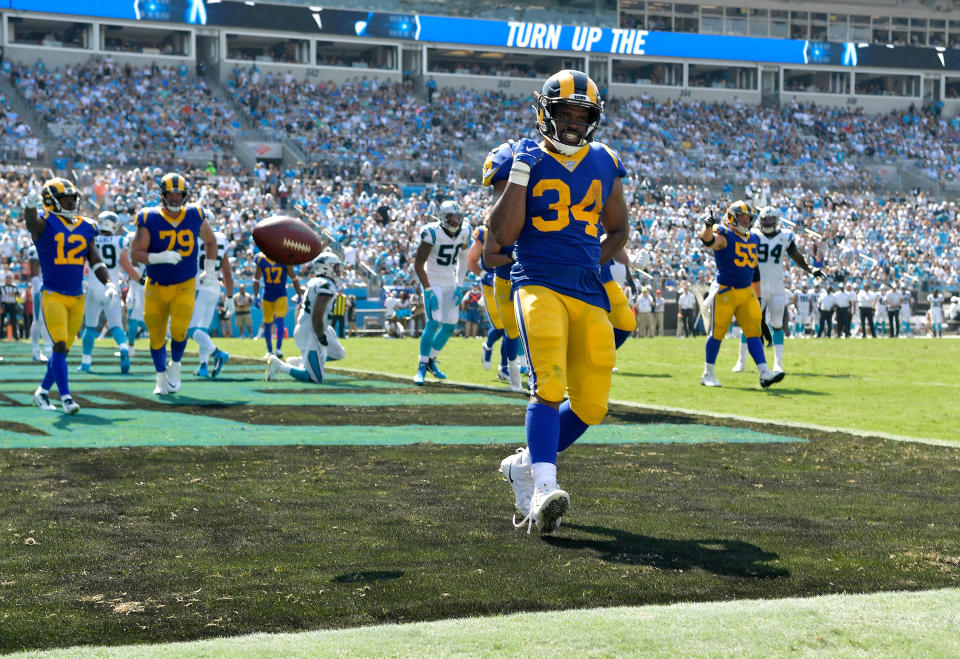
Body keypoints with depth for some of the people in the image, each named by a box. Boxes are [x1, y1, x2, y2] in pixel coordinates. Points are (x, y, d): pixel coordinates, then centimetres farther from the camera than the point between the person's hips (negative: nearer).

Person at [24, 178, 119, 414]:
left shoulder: (86, 228, 10)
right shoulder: (44, 224, -6)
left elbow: (95, 261, 12)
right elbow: (31, 220, -30)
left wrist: (108, 283, -4)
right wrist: (30, 205, -53)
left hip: (77, 297, 6)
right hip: (53, 295, -6)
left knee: (64, 348, 11)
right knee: (60, 345, -14)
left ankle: (43, 392, 25)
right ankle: (66, 397, -11)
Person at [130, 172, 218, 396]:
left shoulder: (195, 216, -3)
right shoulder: (149, 219, -11)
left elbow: (210, 241, 17)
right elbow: (135, 253, -14)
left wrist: (210, 269, 11)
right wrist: (159, 257, -29)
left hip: (185, 285, 0)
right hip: (156, 287, 0)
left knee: (179, 329, -18)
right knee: (156, 335, 7)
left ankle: (175, 366, 11)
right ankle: (161, 378, 26)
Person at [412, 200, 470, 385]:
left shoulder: (464, 231, -3)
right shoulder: (432, 233, -21)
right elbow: (418, 265, -17)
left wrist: (459, 286, 3)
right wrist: (429, 292, -20)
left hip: (450, 284, 6)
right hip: (433, 282, -6)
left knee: (450, 325, 5)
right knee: (434, 322, -17)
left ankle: (431, 361, 24)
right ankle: (422, 367, -8)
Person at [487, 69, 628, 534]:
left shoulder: (604, 164, 14)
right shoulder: (523, 160, 3)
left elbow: (617, 230, 26)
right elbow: (502, 235, -6)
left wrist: (591, 266, 12)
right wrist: (519, 174, -11)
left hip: (589, 294, 5)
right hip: (538, 284, -5)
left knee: (590, 404, 2)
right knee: (549, 385, -24)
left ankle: (524, 465, 24)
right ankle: (543, 490, -32)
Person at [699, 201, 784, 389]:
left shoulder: (753, 239, 14)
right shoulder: (723, 235, -8)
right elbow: (708, 240, -32)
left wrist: (757, 295, 23)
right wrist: (708, 226, -54)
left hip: (747, 292, 6)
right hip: (725, 291, -6)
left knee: (754, 331, -1)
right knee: (717, 331, 0)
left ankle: (764, 373, -6)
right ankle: (708, 374, 12)